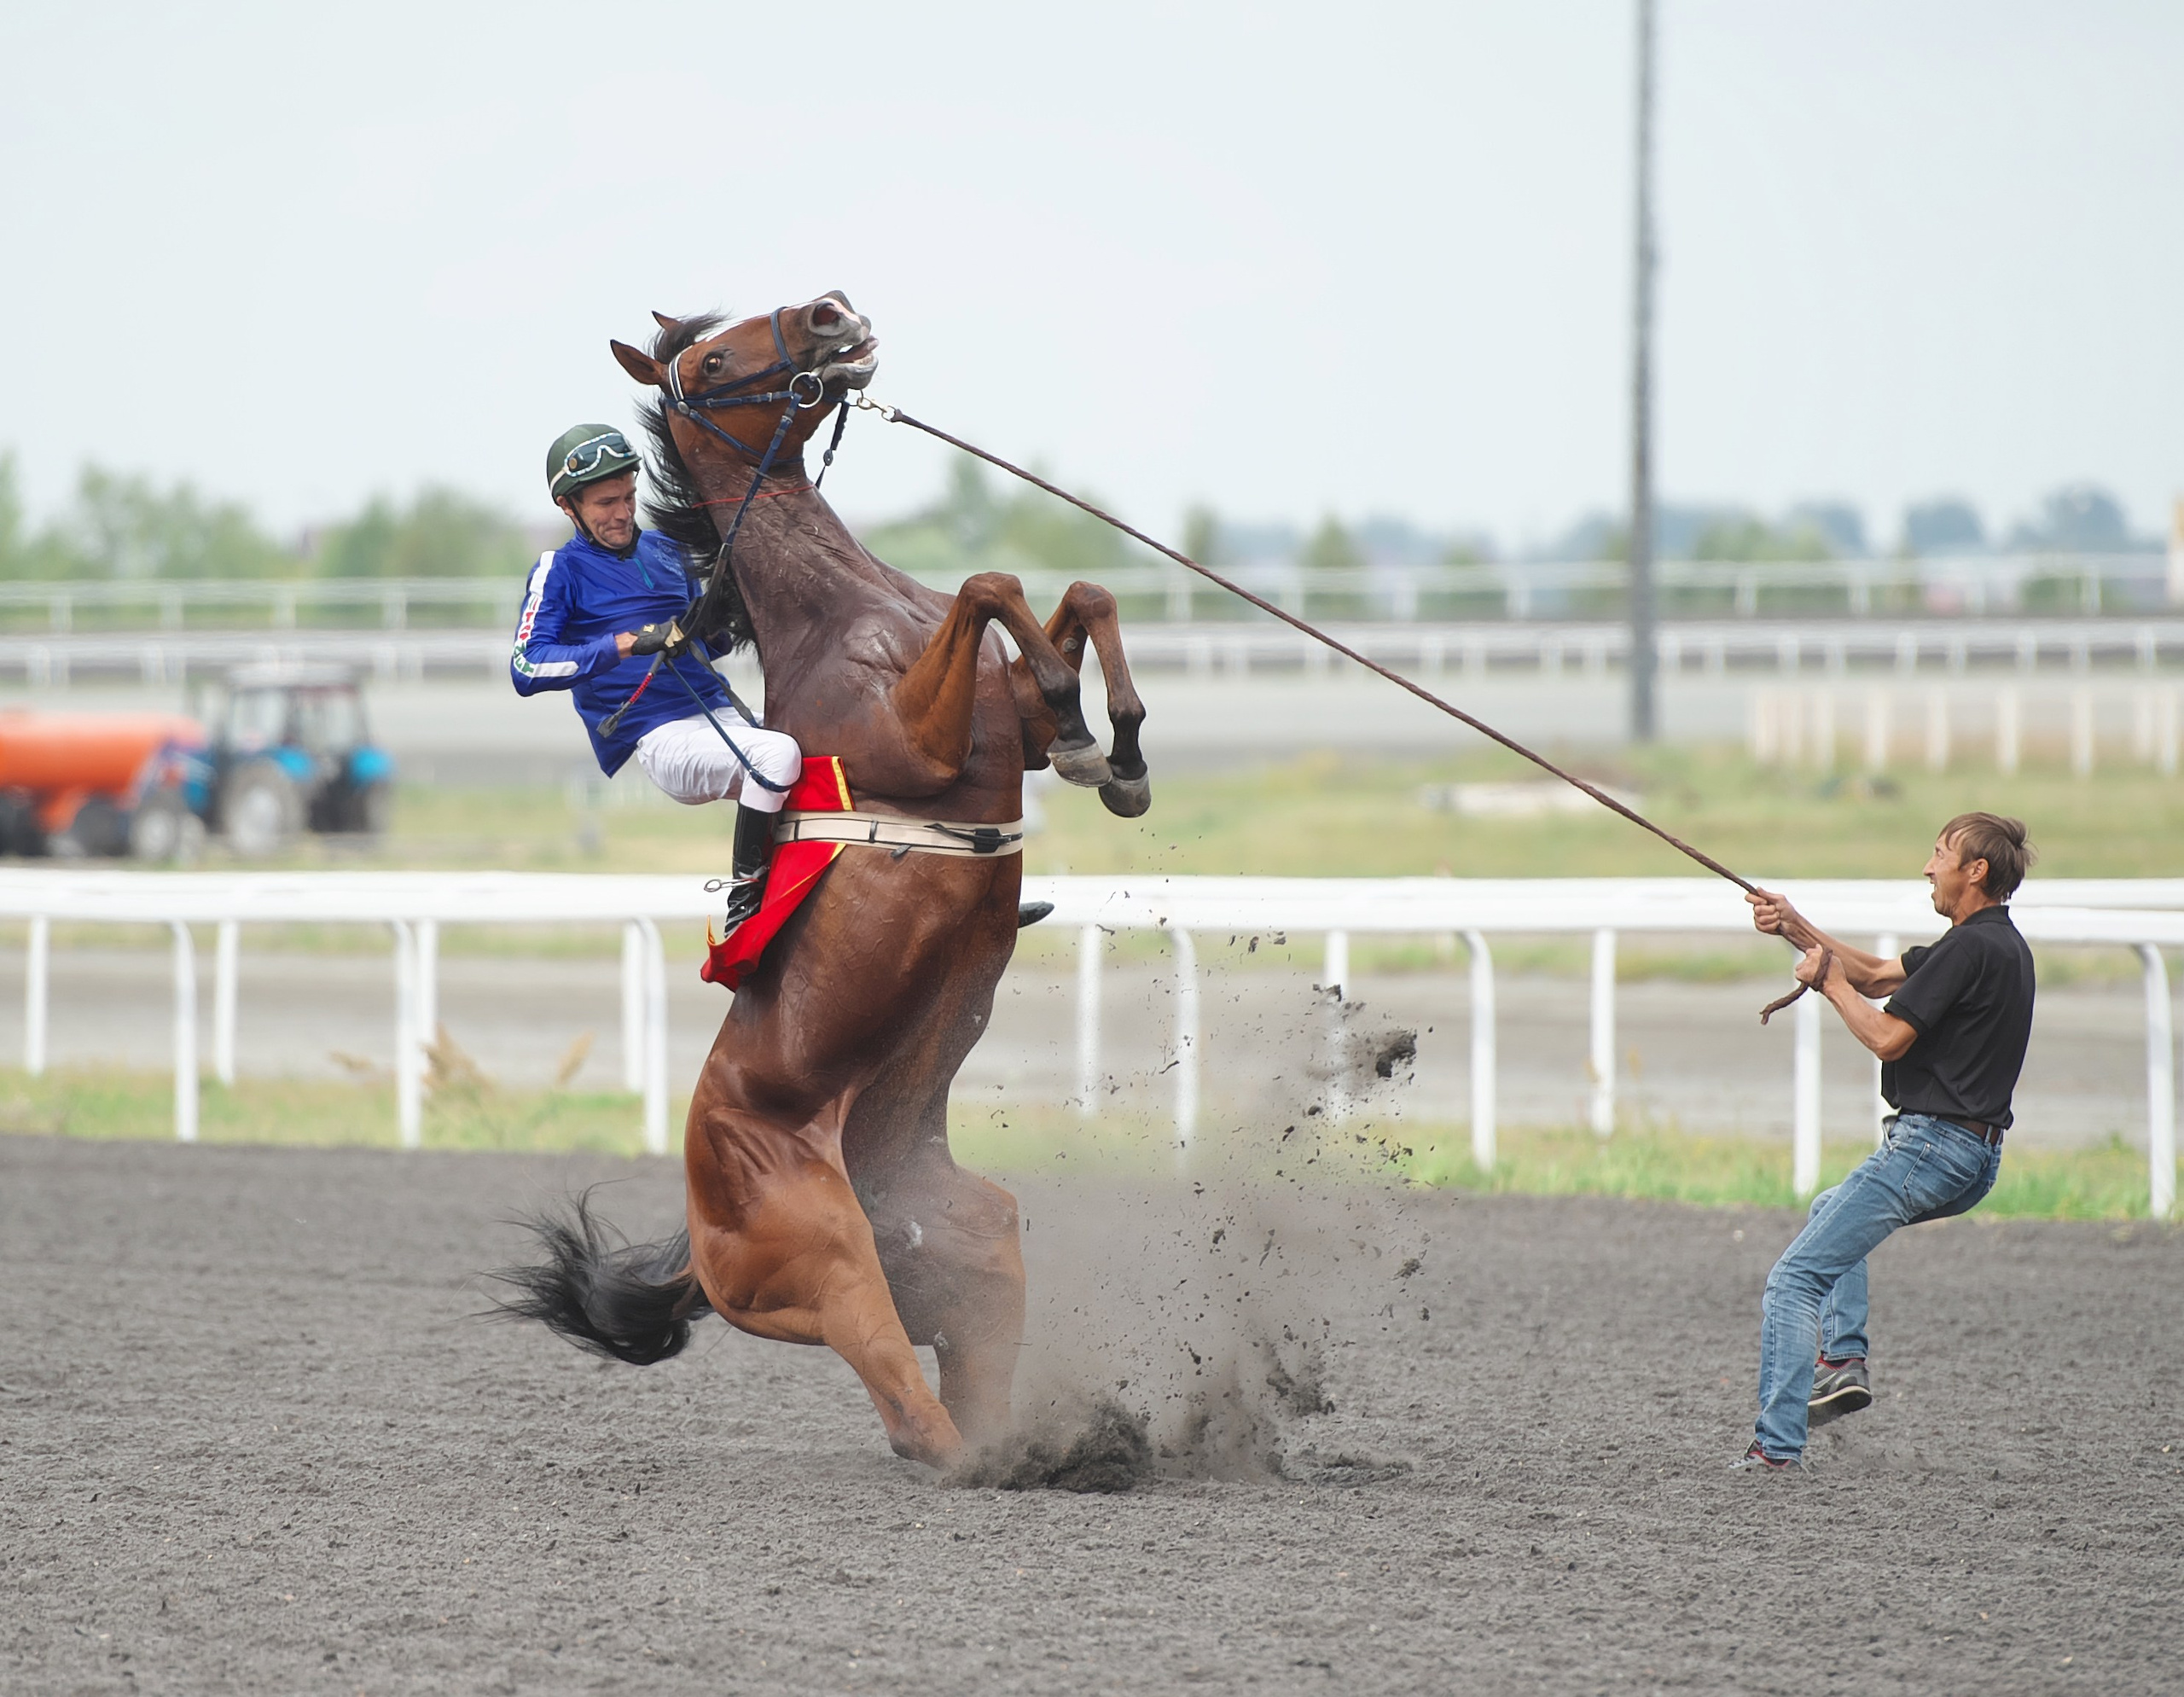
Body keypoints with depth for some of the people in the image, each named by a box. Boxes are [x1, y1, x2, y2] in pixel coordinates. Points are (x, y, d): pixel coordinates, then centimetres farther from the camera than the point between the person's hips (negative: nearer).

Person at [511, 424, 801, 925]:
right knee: (777, 754, -31)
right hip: (657, 741, -7)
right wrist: (628, 643, -22)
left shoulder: (663, 550, 20)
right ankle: (744, 900, -22)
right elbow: (527, 669, -14)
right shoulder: (561, 569, 1)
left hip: (721, 714, 7)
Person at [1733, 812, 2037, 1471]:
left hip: (1930, 1147, -10)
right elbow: (1876, 973, 21)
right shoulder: (1999, 945, 15)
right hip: (1975, 1161, 10)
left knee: (1794, 1280, -8)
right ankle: (1843, 1359, 19)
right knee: (1831, 1211, 35)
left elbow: (1888, 1037, -20)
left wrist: (1829, 980, -6)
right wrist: (1795, 927, 12)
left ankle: (1776, 1446, -14)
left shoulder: (1971, 948, -17)